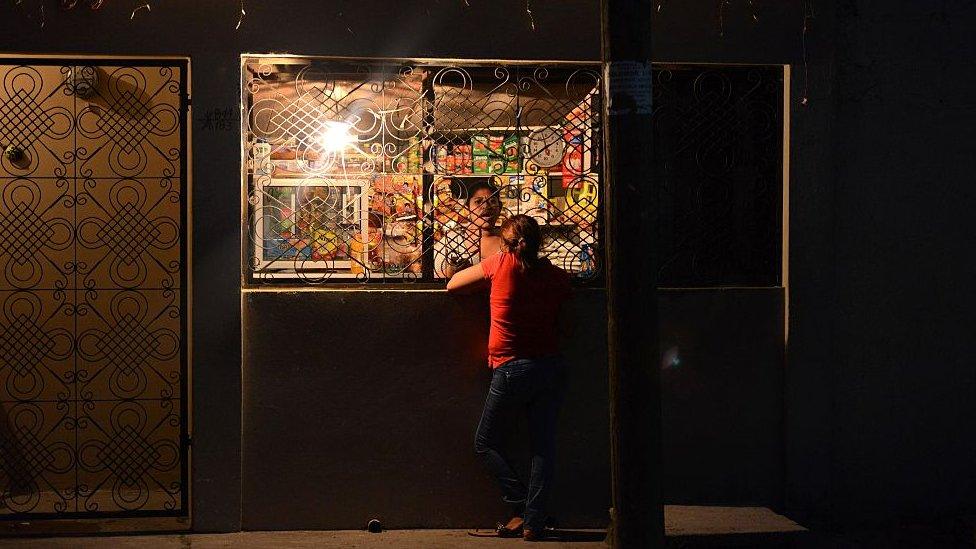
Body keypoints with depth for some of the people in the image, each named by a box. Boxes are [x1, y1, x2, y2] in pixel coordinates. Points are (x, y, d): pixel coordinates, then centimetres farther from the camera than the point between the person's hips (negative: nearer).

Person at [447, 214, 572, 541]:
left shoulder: (501, 264, -3)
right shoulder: (557, 276, 5)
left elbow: (453, 284, 9)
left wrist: (486, 278, 23)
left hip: (512, 370, -4)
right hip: (551, 366, 4)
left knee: (485, 444, 11)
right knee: (543, 446, 7)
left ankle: (522, 508, 3)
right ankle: (534, 521, 4)